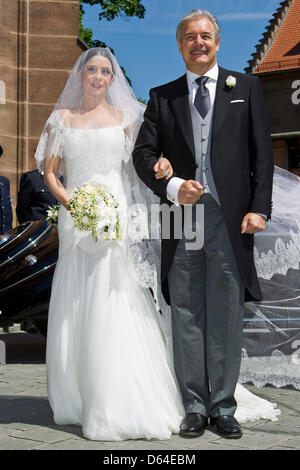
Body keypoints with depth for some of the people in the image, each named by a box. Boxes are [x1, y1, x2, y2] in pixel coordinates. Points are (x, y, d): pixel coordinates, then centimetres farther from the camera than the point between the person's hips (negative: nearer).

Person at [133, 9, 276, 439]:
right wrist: (171, 187, -11)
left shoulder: (245, 87, 10)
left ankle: (223, 407, 14)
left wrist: (259, 207, -5)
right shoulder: (162, 97, 13)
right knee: (186, 315, 4)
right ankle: (195, 407, 14)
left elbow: (262, 153, 5)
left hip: (231, 221, -1)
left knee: (227, 316, 3)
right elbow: (143, 152, 7)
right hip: (182, 220, 1)